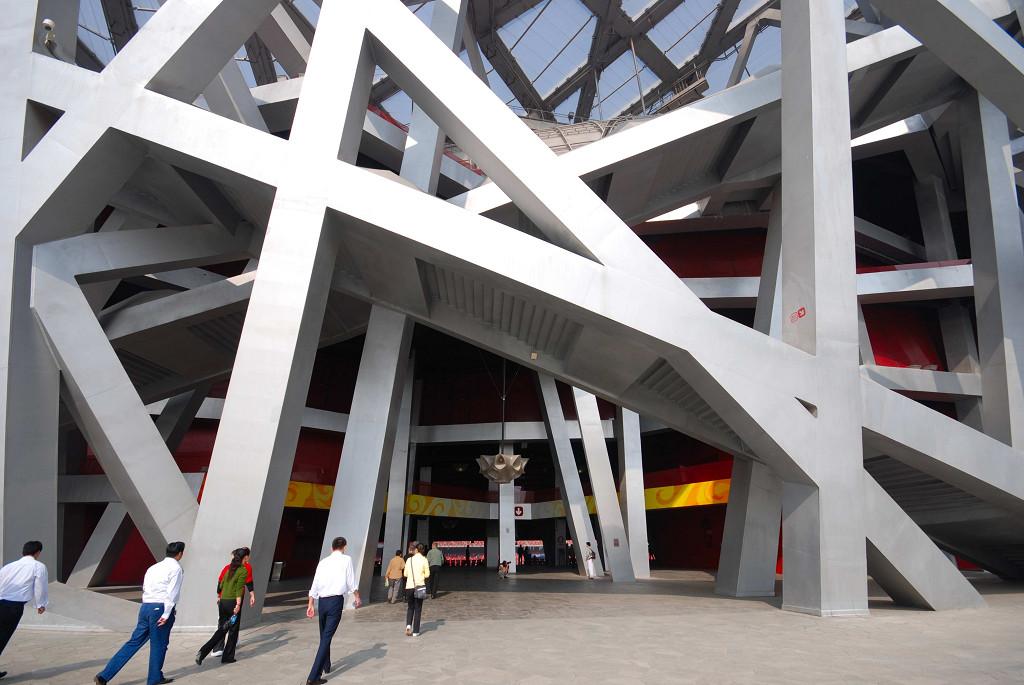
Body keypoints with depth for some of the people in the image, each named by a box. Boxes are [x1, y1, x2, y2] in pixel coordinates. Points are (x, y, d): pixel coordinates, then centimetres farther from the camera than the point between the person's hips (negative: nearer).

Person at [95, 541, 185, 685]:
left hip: (145, 607, 7)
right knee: (159, 646, 8)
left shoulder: (153, 567, 16)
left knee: (134, 642, 12)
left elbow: (144, 588, 17)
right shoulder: (175, 568, -8)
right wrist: (166, 615, -13)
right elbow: (172, 593, -15)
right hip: (160, 608, -7)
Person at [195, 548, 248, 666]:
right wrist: (238, 604, -18)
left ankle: (203, 652, 1)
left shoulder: (229, 569, 12)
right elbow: (239, 588, -17)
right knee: (233, 630, 8)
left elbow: (221, 584, 16)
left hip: (223, 602, 6)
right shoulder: (243, 570, -9)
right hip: (233, 602, -6)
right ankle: (227, 657, 14)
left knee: (222, 629, 15)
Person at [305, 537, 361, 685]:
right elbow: (351, 582, -1)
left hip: (322, 601, 5)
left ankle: (326, 666, 38)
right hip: (336, 601, -5)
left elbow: (315, 585, 9)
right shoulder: (346, 559, 0)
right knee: (327, 637, -5)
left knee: (324, 635, 21)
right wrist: (357, 597, 12)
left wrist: (311, 605, 15)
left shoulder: (323, 561, 10)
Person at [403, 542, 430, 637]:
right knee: (418, 609, 8)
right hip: (420, 586, -2)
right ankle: (415, 632, 8)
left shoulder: (409, 560, 2)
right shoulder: (424, 560, -4)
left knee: (410, 607, 20)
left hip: (409, 586, 2)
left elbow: (405, 574, 7)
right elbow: (427, 574, -3)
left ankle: (408, 625, 0)